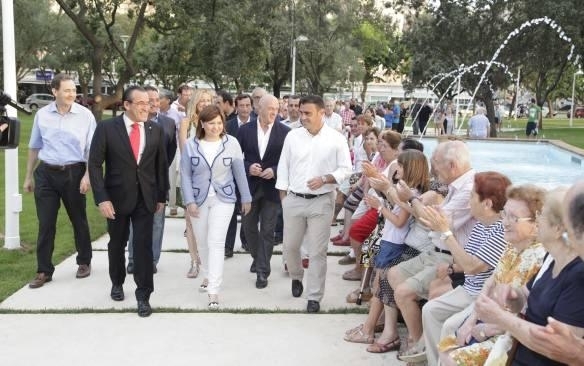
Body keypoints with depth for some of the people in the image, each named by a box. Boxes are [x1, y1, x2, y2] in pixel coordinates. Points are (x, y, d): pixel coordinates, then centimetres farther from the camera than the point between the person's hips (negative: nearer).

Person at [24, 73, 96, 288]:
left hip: (73, 173, -2)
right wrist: (28, 176, 13)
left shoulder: (85, 115, -6)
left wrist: (87, 175, -12)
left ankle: (84, 263, 28)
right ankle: (44, 271, 12)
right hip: (46, 173, 2)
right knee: (45, 223, 3)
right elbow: (34, 147, 11)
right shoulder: (42, 114, 2)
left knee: (78, 220, 11)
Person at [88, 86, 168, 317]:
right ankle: (117, 283, 39)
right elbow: (95, 165, -9)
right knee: (117, 244, 16)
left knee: (144, 245, -4)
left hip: (145, 198, 1)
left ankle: (143, 295, 5)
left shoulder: (156, 130, 0)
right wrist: (101, 199, -16)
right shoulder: (107, 128, -9)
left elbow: (161, 165, 7)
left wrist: (161, 196, 8)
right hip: (117, 197, -1)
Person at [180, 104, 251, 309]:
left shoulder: (231, 143, -6)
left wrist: (246, 198, 5)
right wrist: (189, 202, -10)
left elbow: (239, 173, 0)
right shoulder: (190, 145, -5)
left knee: (216, 243, -9)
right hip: (198, 200, 2)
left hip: (223, 199, -2)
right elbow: (185, 175, -3)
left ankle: (214, 291, -8)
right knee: (202, 243, 14)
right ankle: (207, 276, 38)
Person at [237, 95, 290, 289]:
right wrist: (248, 167, -14)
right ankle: (258, 257, 39)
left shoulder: (284, 131, -5)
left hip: (272, 187, -2)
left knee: (267, 230, 2)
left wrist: (274, 171, -16)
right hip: (250, 186, 2)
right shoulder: (245, 130, -1)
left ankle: (263, 271, 11)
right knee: (249, 226, 14)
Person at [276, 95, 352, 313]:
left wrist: (325, 179, -19)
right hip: (293, 199, 3)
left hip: (322, 201, -3)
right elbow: (283, 167, 7)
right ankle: (296, 277, 43)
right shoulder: (292, 136, 1)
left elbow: (345, 169, -2)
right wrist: (283, 196, 5)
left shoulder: (336, 139, -6)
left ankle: (314, 296, 13)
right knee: (290, 246, 13)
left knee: (317, 251, 1)